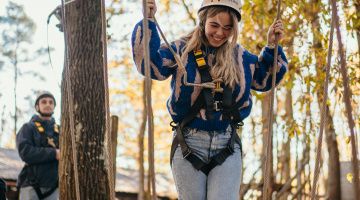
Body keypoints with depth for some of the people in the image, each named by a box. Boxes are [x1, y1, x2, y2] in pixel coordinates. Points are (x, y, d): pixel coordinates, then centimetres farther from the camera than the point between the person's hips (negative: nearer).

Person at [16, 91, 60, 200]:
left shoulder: (59, 130, 16)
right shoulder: (28, 128, 5)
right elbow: (25, 152, -11)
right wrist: (54, 153, -15)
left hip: (53, 187, 3)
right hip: (31, 186, -3)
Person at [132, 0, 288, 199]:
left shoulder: (240, 56, 10)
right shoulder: (182, 49, 0)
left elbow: (264, 79, 22)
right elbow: (151, 65, -14)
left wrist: (272, 46, 10)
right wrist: (149, 22, -19)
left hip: (227, 146, 1)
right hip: (188, 145, -1)